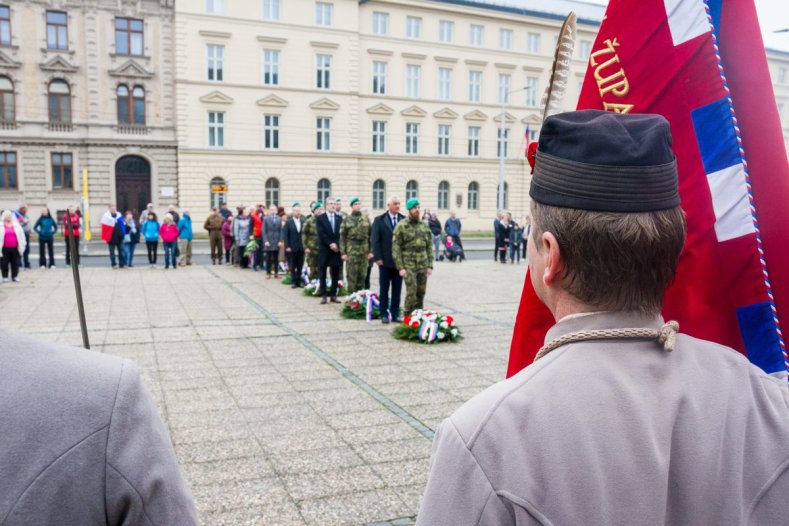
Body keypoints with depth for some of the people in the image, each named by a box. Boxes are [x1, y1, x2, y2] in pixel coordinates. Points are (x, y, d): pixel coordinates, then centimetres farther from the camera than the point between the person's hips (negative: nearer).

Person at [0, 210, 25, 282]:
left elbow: (21, 235, 9)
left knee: (15, 263, 7)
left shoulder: (16, 225, 8)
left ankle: (15, 276, 18)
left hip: (15, 248, 2)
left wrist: (22, 246, 5)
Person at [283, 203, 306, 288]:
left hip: (301, 248, 2)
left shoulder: (303, 222, 4)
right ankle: (293, 281, 11)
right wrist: (287, 246, -9)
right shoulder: (288, 222, -1)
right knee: (292, 266, 3)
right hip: (292, 248, -2)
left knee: (300, 266, 6)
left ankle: (299, 280, 15)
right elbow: (285, 235, -3)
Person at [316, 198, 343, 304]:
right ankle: (323, 295, 7)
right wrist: (330, 244, -16)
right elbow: (321, 234, -8)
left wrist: (336, 245, -9)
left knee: (335, 274, 4)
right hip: (324, 249, -2)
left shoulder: (339, 218, 10)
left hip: (336, 249, 2)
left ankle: (333, 295, 11)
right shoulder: (320, 218, 2)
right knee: (323, 274, 3)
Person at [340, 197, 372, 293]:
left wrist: (370, 251, 4)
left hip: (364, 250, 3)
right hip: (351, 250, -3)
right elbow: (342, 237, 1)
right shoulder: (346, 220, 3)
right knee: (352, 275, -4)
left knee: (362, 275, 7)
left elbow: (370, 236, 11)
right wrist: (343, 252, -5)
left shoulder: (366, 219, 11)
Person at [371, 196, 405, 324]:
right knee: (384, 289, 5)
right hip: (385, 261, -2)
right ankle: (384, 314, 12)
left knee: (397, 290, 6)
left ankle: (395, 313, 14)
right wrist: (378, 257, -10)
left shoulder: (404, 220, 5)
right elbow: (375, 240, -3)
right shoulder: (379, 220, 0)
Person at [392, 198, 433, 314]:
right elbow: (396, 248, -6)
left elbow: (429, 247, 13)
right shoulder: (401, 226, -4)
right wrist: (400, 268, -11)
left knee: (421, 292, 7)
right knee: (411, 292, -10)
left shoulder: (424, 226, 10)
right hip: (408, 265, -4)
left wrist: (430, 265, 6)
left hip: (423, 265, 4)